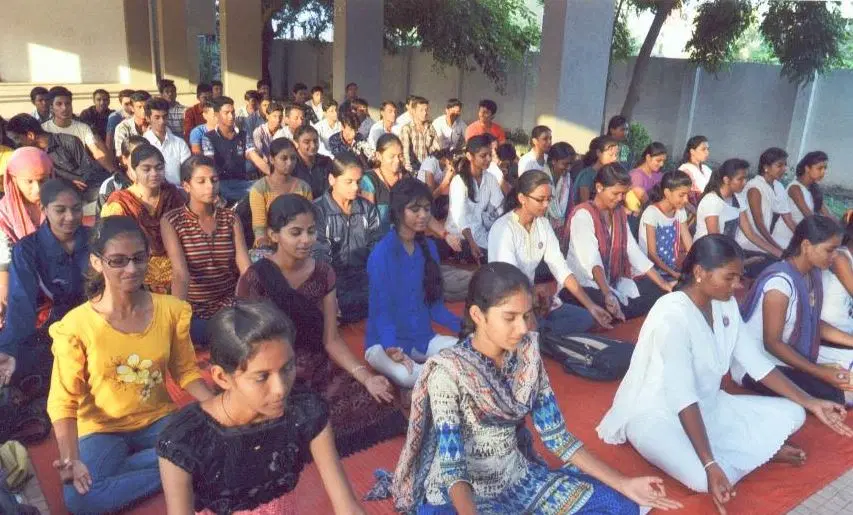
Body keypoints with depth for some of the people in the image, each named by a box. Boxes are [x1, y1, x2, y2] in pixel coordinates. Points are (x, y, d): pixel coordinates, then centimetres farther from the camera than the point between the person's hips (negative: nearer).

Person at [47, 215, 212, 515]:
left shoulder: (171, 311, -8)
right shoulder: (76, 325, -16)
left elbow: (186, 372, 0)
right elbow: (64, 400, -14)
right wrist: (71, 460, -28)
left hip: (159, 420, 2)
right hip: (103, 428, -2)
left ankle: (115, 468, -7)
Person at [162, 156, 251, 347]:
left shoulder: (231, 218, 6)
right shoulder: (171, 221, -4)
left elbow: (246, 268, -4)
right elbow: (181, 273, -17)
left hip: (229, 305, 3)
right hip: (193, 309, -3)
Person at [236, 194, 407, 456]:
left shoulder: (324, 274, 1)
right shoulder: (255, 279, -12)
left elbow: (331, 339, 1)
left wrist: (366, 377, -13)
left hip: (322, 373, 4)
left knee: (378, 402, -18)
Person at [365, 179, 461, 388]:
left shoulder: (429, 247, 4)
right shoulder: (382, 253, -15)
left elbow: (434, 303, 9)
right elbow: (381, 310, -16)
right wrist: (391, 348, -32)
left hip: (424, 338, 5)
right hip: (385, 342, -5)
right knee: (406, 375, -37)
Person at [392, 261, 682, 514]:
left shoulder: (528, 355, -5)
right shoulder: (448, 371, -22)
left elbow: (556, 436, 0)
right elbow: (452, 469, -23)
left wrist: (624, 484, -7)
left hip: (517, 477, 6)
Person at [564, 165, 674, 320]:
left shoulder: (619, 213, 11)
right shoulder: (583, 214, -15)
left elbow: (634, 252, 5)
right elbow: (592, 259, -30)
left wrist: (664, 285, -3)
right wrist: (607, 294, -45)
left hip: (612, 282, 9)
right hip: (583, 286, -8)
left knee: (656, 292, -6)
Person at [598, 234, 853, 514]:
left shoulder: (726, 304, -2)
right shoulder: (672, 315, -28)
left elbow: (755, 362, 4)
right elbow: (682, 398, -32)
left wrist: (811, 403, -2)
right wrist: (710, 465, -37)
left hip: (707, 405, 7)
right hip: (657, 413, -7)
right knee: (704, 478, -30)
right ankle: (761, 449, -5)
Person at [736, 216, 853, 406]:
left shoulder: (812, 274, 2)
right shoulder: (780, 282, -25)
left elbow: (812, 323, 11)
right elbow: (772, 343, -21)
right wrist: (819, 372, -22)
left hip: (785, 358, 9)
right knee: (832, 396, -20)